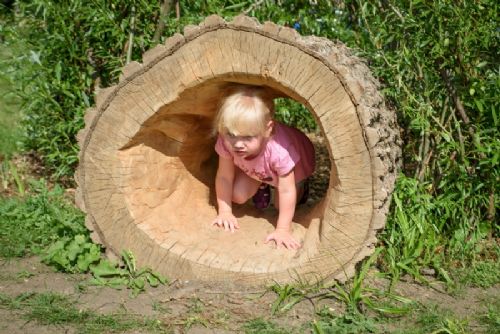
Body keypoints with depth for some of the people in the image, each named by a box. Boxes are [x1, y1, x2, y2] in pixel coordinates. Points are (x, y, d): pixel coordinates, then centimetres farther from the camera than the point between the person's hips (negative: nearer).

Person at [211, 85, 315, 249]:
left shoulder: (279, 150, -50)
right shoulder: (227, 142, -39)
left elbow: (286, 192, -40)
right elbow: (224, 177, -23)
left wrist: (283, 230, -37)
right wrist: (224, 212, -20)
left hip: (296, 164, -3)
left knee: (281, 205, -7)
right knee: (238, 196, -10)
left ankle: (301, 187, 24)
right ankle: (261, 186, 21)